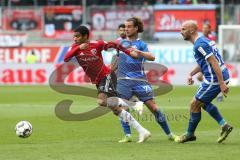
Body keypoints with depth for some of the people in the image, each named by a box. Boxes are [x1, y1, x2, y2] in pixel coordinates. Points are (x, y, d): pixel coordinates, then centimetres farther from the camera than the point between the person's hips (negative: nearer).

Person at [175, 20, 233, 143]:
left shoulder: (200, 44, -18)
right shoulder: (202, 40, 14)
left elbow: (214, 63, -24)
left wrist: (222, 83, -26)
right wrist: (191, 74, 17)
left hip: (214, 80, -10)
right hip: (222, 77, 10)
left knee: (195, 104, 2)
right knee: (204, 103, 23)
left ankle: (190, 134, 16)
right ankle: (224, 126, 16)